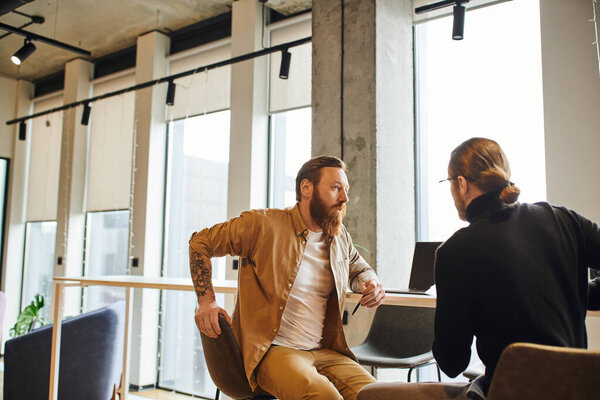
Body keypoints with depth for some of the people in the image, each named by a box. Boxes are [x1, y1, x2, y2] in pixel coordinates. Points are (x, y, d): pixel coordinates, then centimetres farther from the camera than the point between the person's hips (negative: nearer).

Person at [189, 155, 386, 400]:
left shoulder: (340, 236, 13)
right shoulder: (263, 225, -5)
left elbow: (359, 268, 34)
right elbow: (201, 241, 5)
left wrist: (370, 283, 8)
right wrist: (206, 301, -7)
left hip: (325, 351, 5)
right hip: (272, 351, -5)